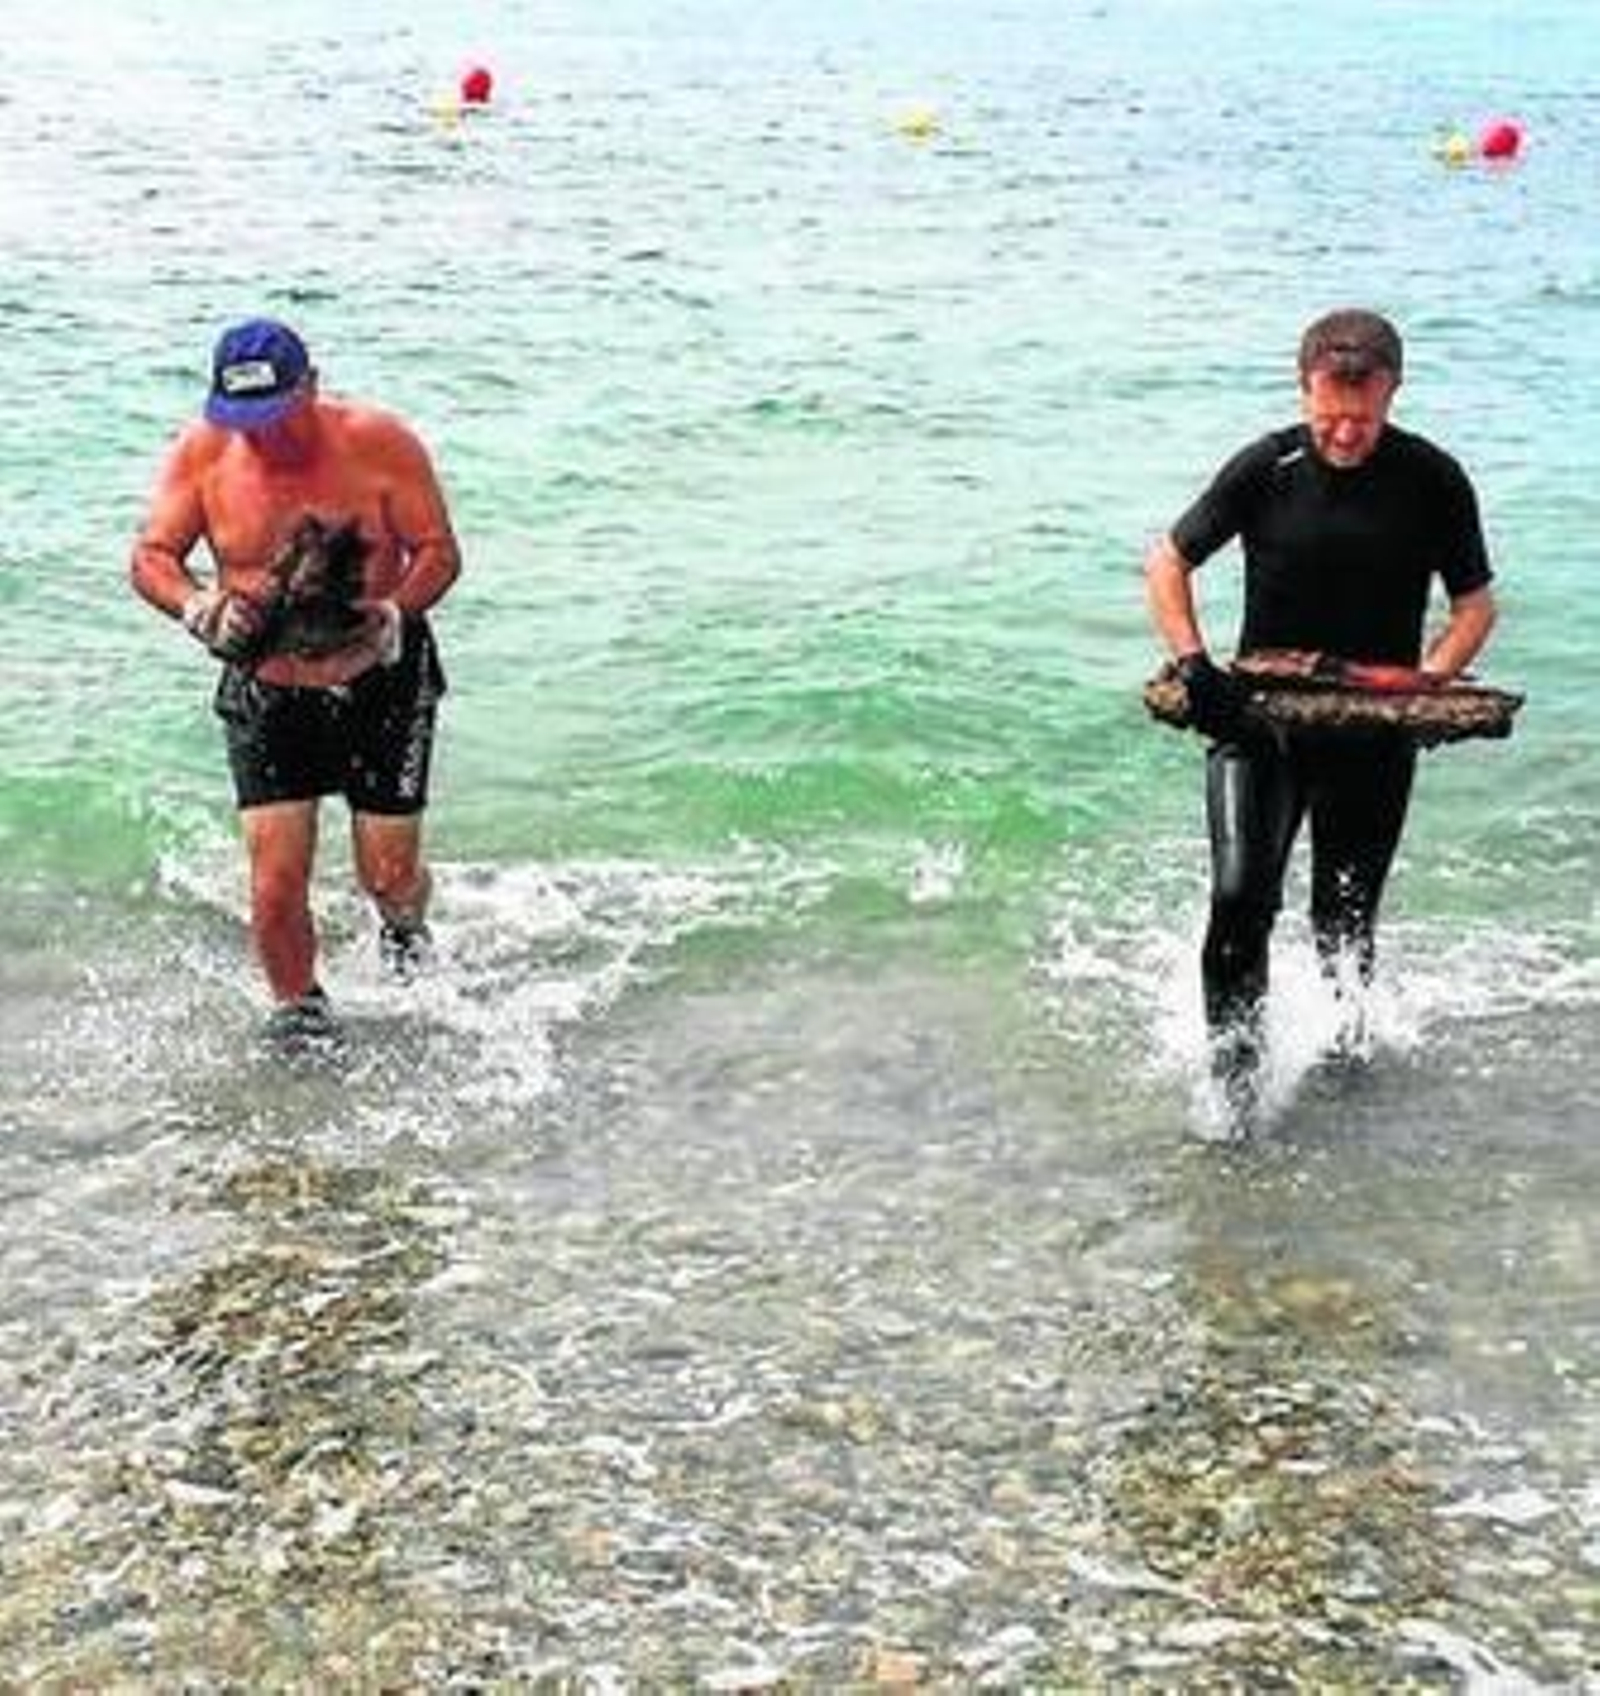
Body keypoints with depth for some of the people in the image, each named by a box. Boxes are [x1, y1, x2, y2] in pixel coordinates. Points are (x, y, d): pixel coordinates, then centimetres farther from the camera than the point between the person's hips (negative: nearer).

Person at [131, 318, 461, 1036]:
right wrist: (199, 607, -28)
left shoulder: (379, 444, -14)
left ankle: (404, 928, 41)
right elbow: (150, 557, -7)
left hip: (382, 678, -1)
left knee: (388, 874, 3)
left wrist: (393, 614, -31)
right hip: (266, 688, 1)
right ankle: (300, 1015, 21)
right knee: (275, 888, -6)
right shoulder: (201, 453, -8)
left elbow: (440, 553, -11)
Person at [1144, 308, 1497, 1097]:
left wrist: (1426, 684, -17)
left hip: (1374, 735, 1)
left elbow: (1476, 603, 1)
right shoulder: (1265, 468, -8)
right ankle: (1234, 1062, -3)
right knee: (1242, 893, -18)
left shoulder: (1434, 482, -7)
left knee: (1346, 921, 11)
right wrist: (1193, 665, -14)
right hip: (1259, 716, -1)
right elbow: (1167, 563, 0)